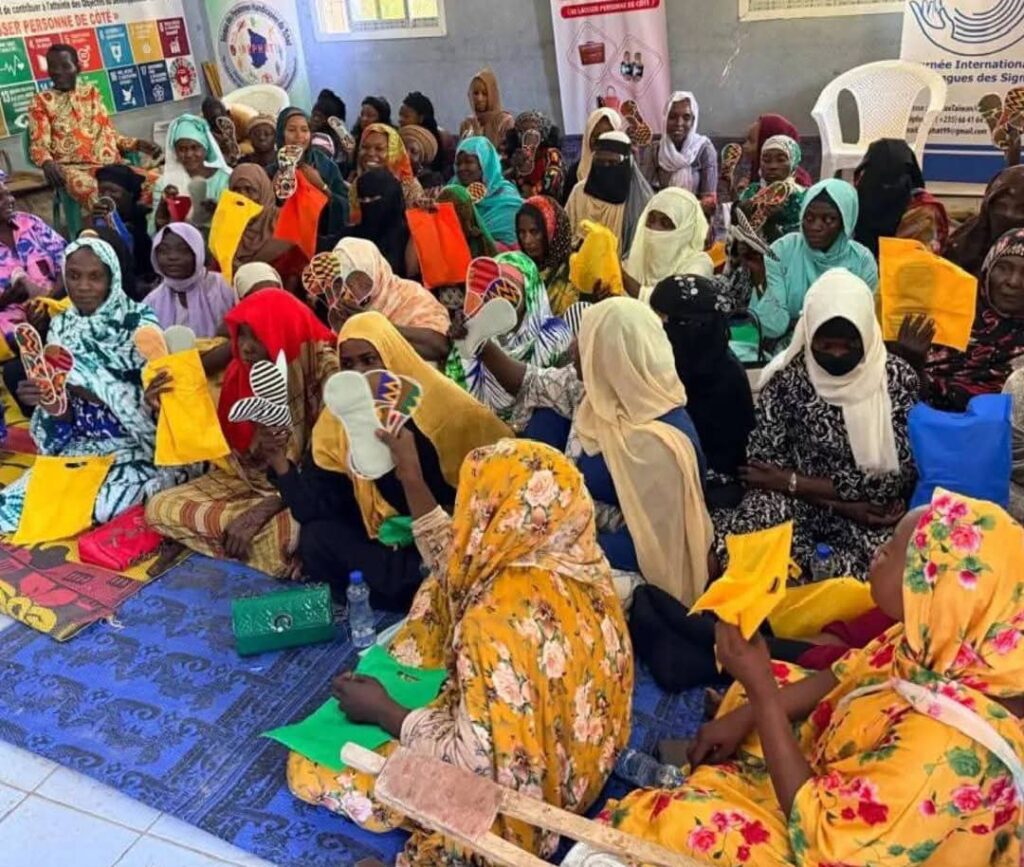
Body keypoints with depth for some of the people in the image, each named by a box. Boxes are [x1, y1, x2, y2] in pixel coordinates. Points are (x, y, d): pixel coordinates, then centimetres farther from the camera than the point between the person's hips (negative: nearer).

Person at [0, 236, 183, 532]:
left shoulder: (140, 321, -8)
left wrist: (87, 389, -26)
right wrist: (48, 399, -18)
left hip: (136, 443, -4)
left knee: (106, 505, -30)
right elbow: (66, 414, 5)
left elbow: (155, 396, -12)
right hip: (80, 444, 4)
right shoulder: (61, 327, 5)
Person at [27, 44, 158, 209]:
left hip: (110, 162, 4)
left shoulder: (91, 91, 22)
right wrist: (47, 163, -21)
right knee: (89, 190, -42)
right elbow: (39, 144, 3)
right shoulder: (41, 101, 12)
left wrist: (137, 144, 0)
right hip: (73, 167, -3)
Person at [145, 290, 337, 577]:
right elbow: (227, 441, 1)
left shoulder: (323, 373, -23)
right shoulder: (240, 371, -3)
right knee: (159, 508, -6)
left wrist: (258, 511, -27)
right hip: (250, 478, 6)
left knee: (276, 539, -36)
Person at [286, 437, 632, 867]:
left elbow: (479, 760, -29)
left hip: (517, 778, -8)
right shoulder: (568, 556, -14)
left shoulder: (502, 620, -39)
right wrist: (412, 480, 1)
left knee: (308, 766, 0)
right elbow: (456, 565, 3)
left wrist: (383, 712, -17)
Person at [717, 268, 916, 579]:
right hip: (797, 505, -1)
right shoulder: (787, 377, -6)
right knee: (730, 541, -32)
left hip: (872, 512, 2)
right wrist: (841, 505, -16)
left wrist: (792, 482, -12)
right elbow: (762, 463, -5)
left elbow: (897, 475, -8)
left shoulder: (896, 378, -5)